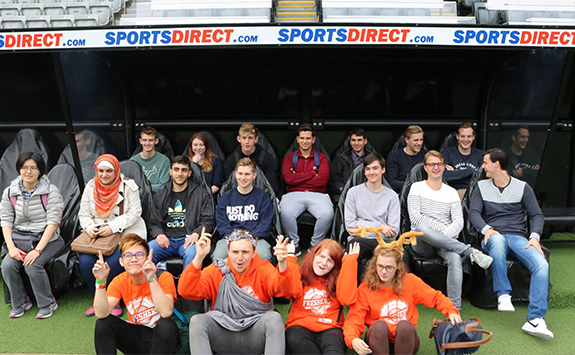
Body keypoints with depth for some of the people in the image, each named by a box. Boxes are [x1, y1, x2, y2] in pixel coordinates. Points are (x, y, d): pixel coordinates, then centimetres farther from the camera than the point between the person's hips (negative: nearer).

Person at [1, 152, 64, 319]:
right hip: (19, 238, 4)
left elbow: (53, 222, -12)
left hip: (47, 239, -4)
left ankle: (48, 303, -4)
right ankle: (20, 303, 5)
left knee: (32, 266, -26)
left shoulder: (51, 191, -6)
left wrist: (38, 250, -21)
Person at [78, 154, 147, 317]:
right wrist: (90, 227, -11)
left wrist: (112, 227, -19)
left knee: (112, 262, -29)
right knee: (86, 261, -22)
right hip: (96, 235, 4)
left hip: (125, 233, -4)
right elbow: (84, 213, 11)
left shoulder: (128, 186, -2)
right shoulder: (91, 186, 11)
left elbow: (133, 214, -8)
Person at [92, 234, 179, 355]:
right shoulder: (120, 281, -4)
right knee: (103, 323, -16)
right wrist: (101, 281, -27)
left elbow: (166, 312, -32)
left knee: (166, 325, -35)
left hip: (163, 337, -3)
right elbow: (101, 313, -17)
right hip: (136, 335, 4)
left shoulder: (164, 277, -17)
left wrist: (151, 279, -38)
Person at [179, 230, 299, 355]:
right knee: (197, 321, -24)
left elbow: (283, 289, -16)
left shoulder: (263, 268, 3)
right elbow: (186, 291, -9)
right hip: (223, 335, 1)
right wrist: (199, 258, -23)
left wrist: (282, 264, -37)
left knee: (274, 318, -29)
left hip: (256, 334, 0)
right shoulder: (216, 270, 4)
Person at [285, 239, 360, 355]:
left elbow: (347, 298, -10)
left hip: (329, 328, 0)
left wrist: (350, 262, -6)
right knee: (295, 340, -36)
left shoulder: (337, 278, 11)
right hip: (300, 325, 0)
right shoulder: (300, 273, 8)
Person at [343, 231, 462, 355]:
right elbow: (353, 320, -12)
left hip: (406, 341, 1)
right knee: (379, 325, -33)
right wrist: (353, 339, -32)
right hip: (379, 341, -1)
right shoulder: (365, 289, -7)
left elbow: (435, 297, 9)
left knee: (405, 325, -32)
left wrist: (451, 311, -10)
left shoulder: (410, 281, -1)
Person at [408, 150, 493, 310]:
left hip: (446, 241, 2)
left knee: (455, 257, -34)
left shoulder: (451, 192, 18)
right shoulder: (417, 188, 10)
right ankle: (471, 252, -34)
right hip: (422, 243, -1)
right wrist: (443, 230, -12)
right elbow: (415, 217, -5)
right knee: (420, 227, -38)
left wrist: (446, 235, -15)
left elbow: (459, 221, 6)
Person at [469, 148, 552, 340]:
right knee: (497, 240, -40)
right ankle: (503, 295, -29)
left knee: (542, 265, -29)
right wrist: (486, 229, -18)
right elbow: (474, 212, 3)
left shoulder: (523, 187, 12)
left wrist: (534, 236, -12)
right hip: (494, 236, 0)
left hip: (518, 237, 1)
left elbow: (536, 214, 8)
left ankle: (535, 320, -32)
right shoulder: (481, 187, 14)